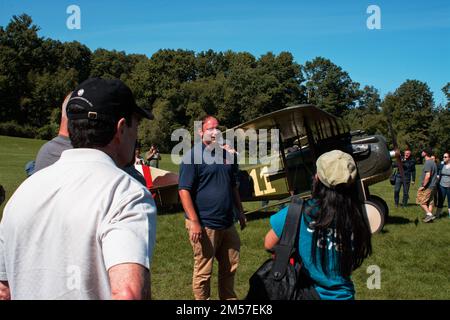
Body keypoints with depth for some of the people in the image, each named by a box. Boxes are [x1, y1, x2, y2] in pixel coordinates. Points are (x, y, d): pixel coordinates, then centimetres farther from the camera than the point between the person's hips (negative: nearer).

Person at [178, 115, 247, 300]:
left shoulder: (226, 155, 12)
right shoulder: (193, 156, -10)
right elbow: (184, 190, -15)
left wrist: (240, 212, 21)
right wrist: (194, 222, -21)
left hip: (227, 223, 7)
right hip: (205, 226, -7)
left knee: (230, 266, 18)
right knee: (203, 271, 3)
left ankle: (228, 298, 35)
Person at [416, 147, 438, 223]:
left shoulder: (428, 163, -19)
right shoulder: (433, 162, 13)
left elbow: (427, 176, -26)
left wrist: (423, 186, -19)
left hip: (427, 186, -9)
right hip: (432, 186, 9)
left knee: (421, 201, -1)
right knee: (430, 202, 13)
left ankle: (429, 214, -5)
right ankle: (429, 215, 16)